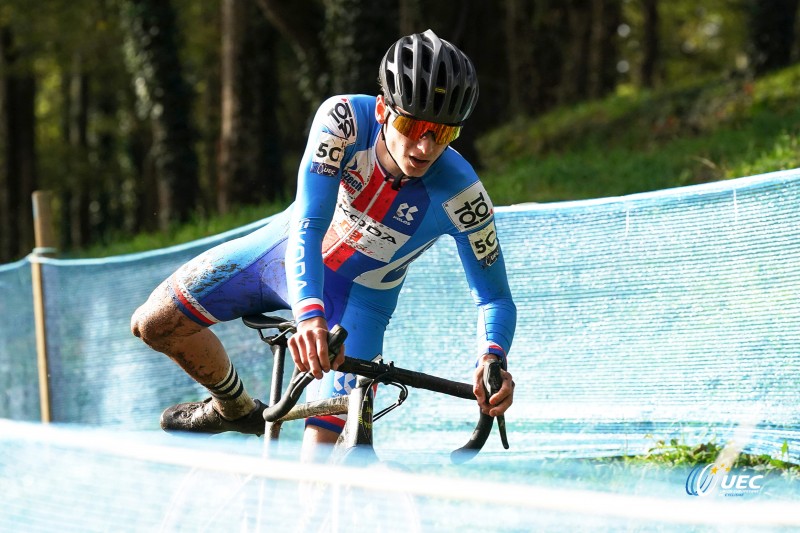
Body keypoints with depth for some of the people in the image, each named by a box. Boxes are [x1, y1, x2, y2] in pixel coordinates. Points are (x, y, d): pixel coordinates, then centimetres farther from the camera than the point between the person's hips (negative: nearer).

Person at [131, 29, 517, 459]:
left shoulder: (462, 196, -32)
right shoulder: (344, 119, -33)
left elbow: (495, 297, -23)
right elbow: (308, 226, -38)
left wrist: (492, 357, -46)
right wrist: (309, 313, -56)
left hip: (356, 297, -2)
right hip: (290, 249, 2)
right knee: (154, 323, 0)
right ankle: (236, 409, 27)